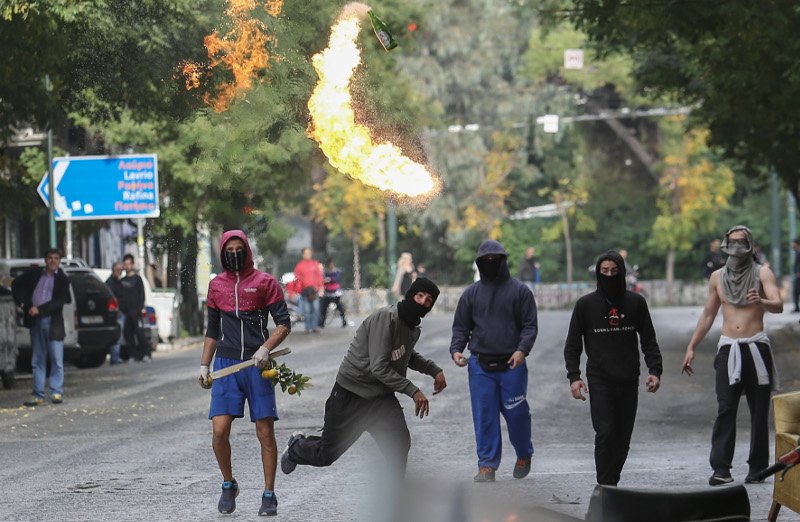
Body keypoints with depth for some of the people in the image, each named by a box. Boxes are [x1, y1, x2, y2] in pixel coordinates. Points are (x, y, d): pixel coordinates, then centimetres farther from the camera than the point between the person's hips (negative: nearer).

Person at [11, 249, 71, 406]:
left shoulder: (62, 279, 1)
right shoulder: (34, 273, 10)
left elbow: (60, 301, -9)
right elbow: (16, 285, 20)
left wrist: (39, 309, -16)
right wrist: (21, 303, 7)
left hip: (53, 322, -3)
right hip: (36, 322, 3)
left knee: (56, 360, -3)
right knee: (37, 361, 7)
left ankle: (56, 393, 2)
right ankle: (38, 395, 10)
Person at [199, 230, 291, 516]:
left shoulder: (264, 282, 3)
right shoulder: (216, 285, 14)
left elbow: (284, 323, 1)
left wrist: (266, 348, -15)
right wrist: (204, 366, 15)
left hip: (256, 364, -3)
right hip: (225, 364, 3)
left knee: (265, 433, -1)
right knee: (219, 430, -9)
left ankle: (269, 495, 8)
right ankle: (228, 485, 12)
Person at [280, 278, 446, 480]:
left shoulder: (413, 328, 4)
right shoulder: (385, 317, -23)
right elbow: (379, 368, -28)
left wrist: (434, 370, 14)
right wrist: (413, 391, -30)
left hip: (381, 397, 6)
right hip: (350, 395, -6)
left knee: (399, 444, -21)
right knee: (326, 455, 9)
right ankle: (297, 446, 42)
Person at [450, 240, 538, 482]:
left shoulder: (519, 291, 4)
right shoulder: (471, 293, 11)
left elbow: (530, 325, 1)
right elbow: (461, 327, 14)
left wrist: (522, 349, -15)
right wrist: (456, 349, -4)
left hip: (511, 365, -2)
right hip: (480, 365, 2)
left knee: (516, 413, 2)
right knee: (484, 417, -1)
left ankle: (524, 455, 26)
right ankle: (487, 465, 4)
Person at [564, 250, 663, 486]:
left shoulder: (636, 302, 7)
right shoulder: (586, 304, 4)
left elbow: (649, 340, 11)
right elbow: (572, 344, 7)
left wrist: (655, 370, -2)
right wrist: (573, 376, -4)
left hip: (629, 381, 2)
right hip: (599, 380, -2)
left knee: (623, 438, 4)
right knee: (605, 433, -13)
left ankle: (611, 482, 15)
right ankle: (605, 487, -11)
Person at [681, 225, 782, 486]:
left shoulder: (762, 273, 1)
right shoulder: (718, 277, 13)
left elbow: (778, 305, -14)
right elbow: (708, 314, 21)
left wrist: (761, 302, -36)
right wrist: (691, 348, 18)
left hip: (756, 347, -2)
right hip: (728, 348, 2)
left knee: (759, 411, 0)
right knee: (725, 409, -10)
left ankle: (757, 468, 5)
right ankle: (720, 468, -16)